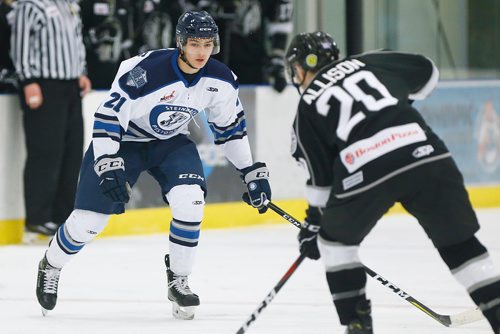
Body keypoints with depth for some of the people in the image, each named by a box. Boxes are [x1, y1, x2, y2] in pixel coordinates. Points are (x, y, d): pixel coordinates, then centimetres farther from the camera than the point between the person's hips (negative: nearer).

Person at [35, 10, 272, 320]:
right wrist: (108, 166, -35)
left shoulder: (220, 80, -15)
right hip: (122, 139, -4)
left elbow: (231, 127, 2)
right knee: (88, 220, -4)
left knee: (190, 201, -23)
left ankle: (178, 281, -3)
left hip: (170, 142, 4)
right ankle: (50, 268, 27)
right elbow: (108, 116, -28)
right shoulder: (146, 71, -33)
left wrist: (253, 173, 4)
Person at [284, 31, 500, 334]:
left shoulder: (307, 109, 18)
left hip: (364, 171, -2)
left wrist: (313, 222, 31)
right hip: (425, 151, 2)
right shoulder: (366, 63, 24)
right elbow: (427, 72, 32)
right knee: (459, 242, 14)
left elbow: (321, 176, 18)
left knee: (335, 239, 25)